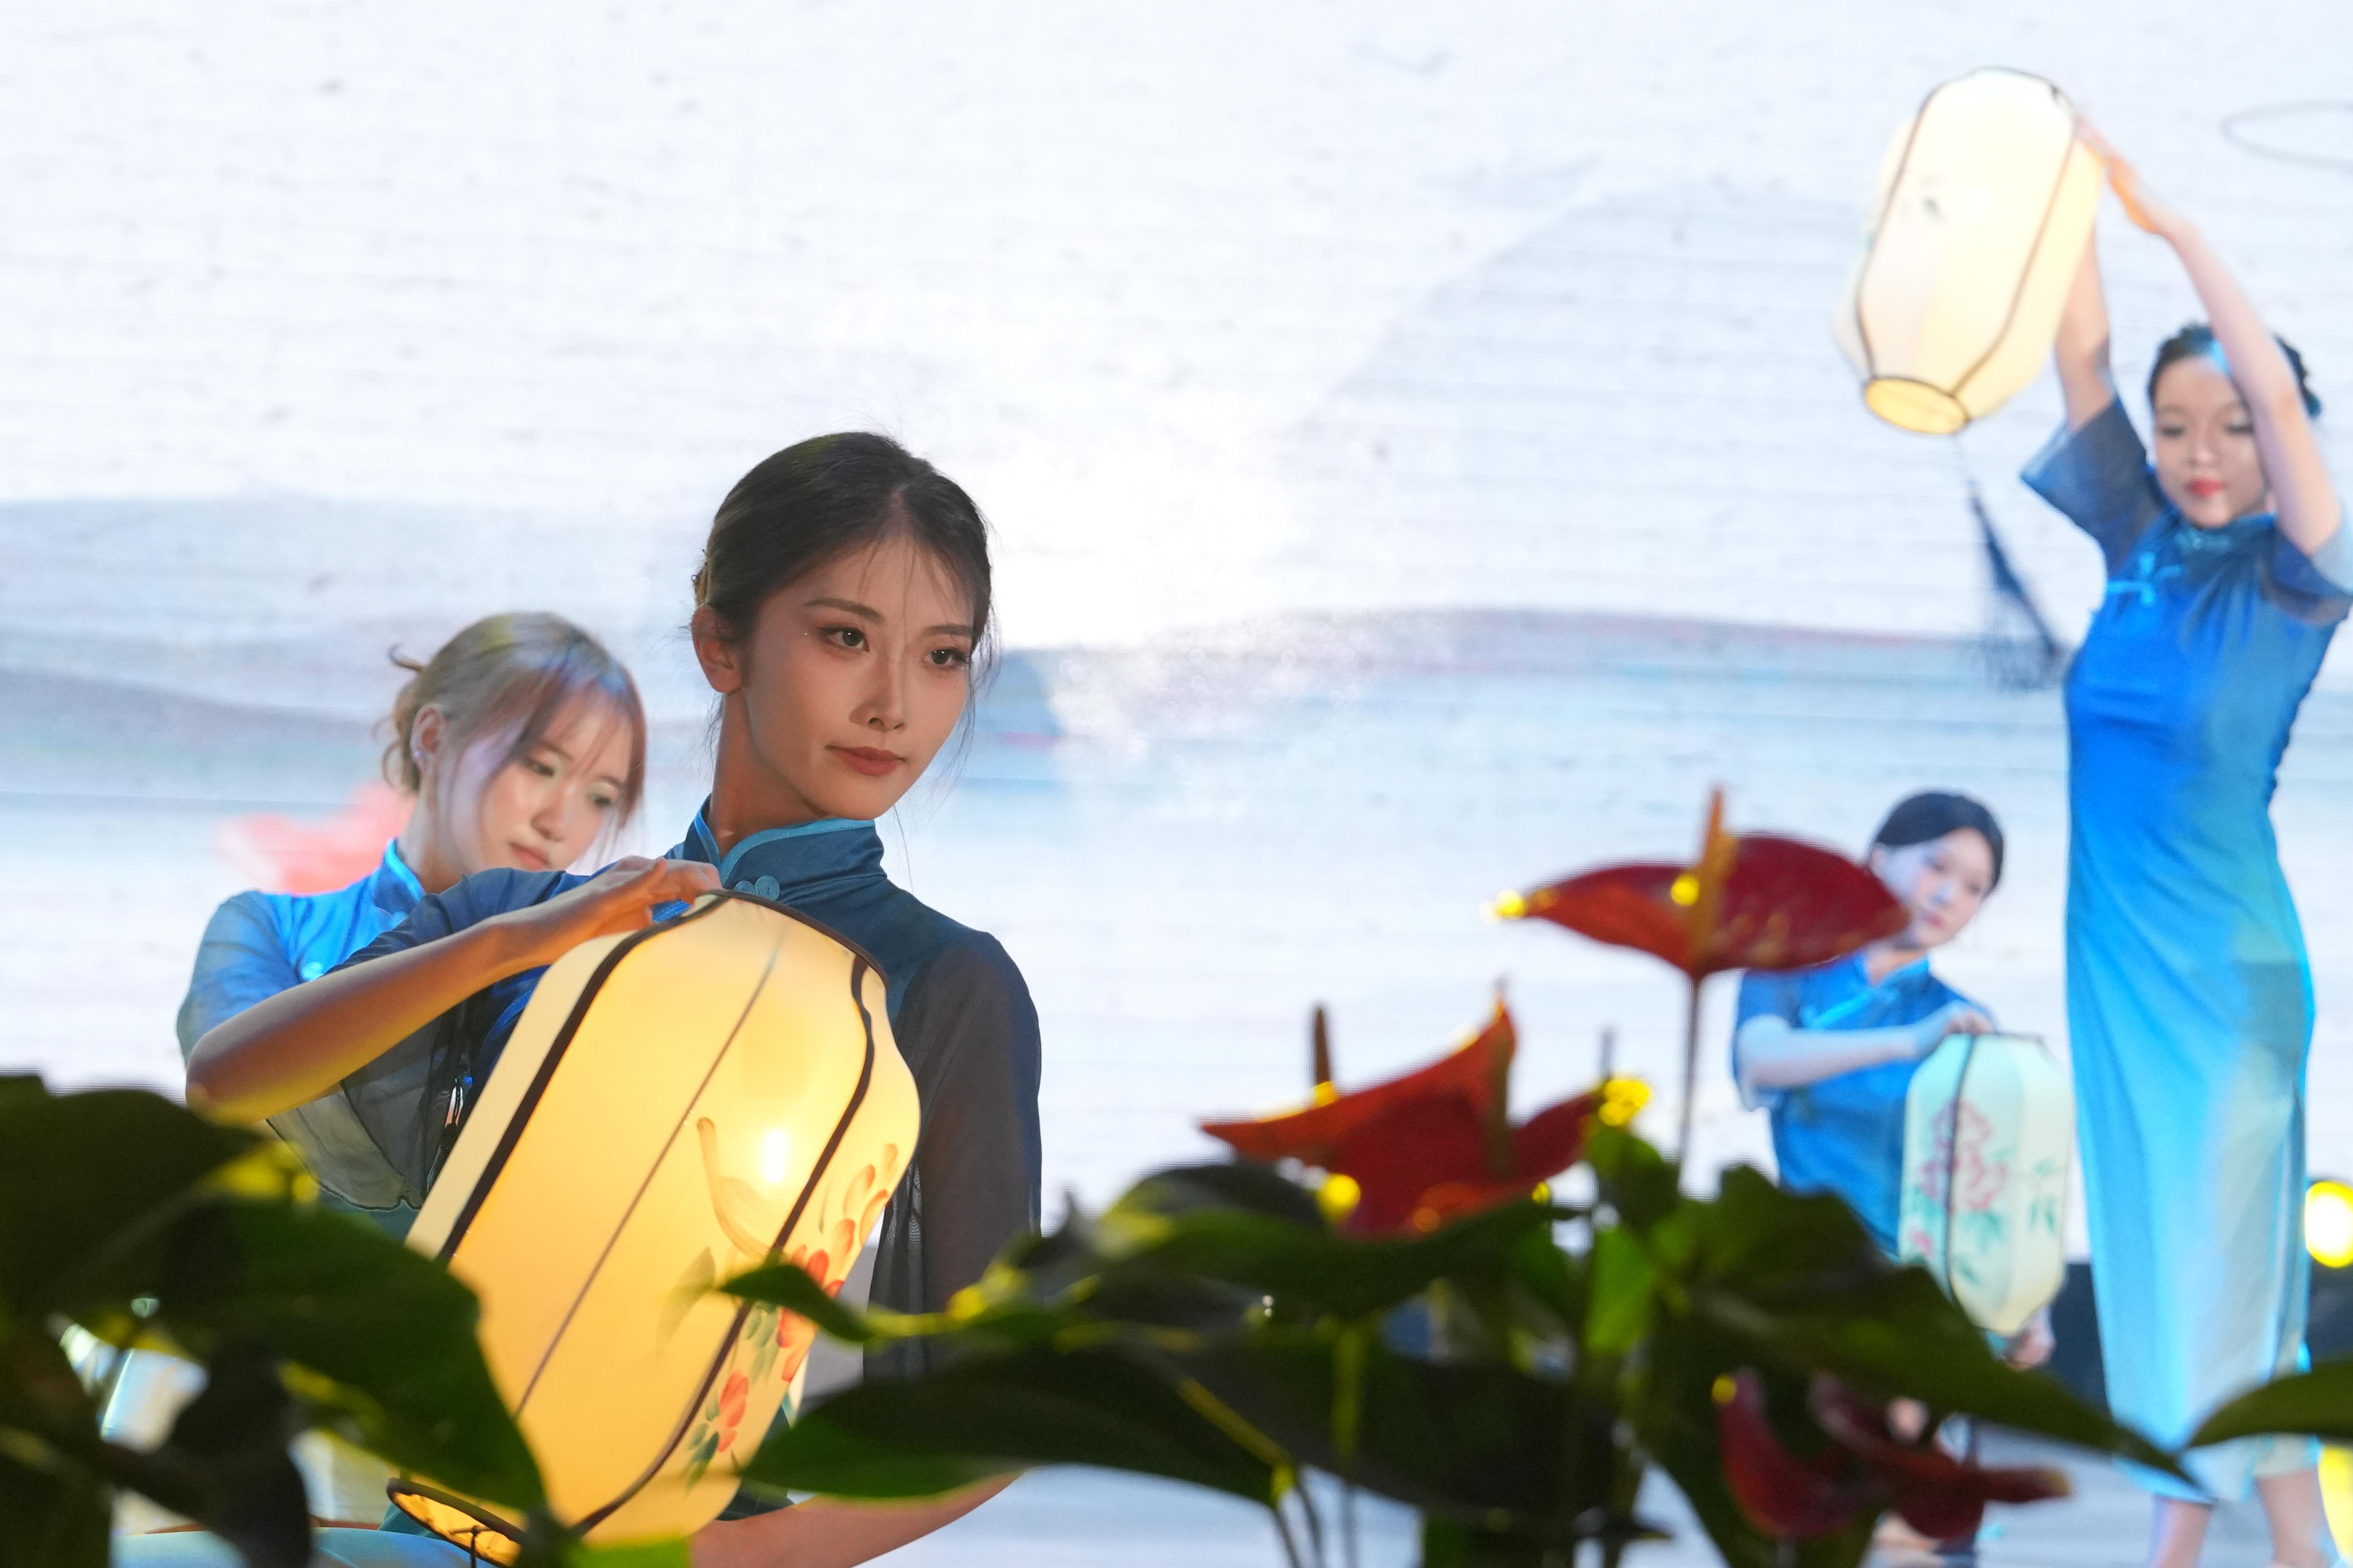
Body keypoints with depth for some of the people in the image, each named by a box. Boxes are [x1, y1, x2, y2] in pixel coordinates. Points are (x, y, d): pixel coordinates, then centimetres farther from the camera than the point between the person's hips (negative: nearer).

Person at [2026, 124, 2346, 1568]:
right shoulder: (2142, 545, 6)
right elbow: (2084, 356, -1)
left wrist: (2167, 220, -22)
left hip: (2222, 960, -6)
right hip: (2115, 949, 6)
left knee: (2225, 1262, -5)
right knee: (2148, 1252, 9)